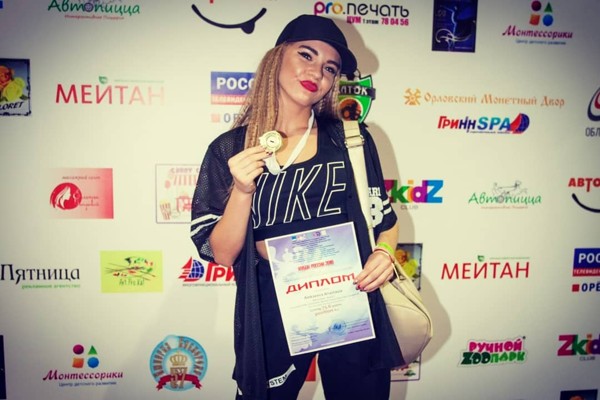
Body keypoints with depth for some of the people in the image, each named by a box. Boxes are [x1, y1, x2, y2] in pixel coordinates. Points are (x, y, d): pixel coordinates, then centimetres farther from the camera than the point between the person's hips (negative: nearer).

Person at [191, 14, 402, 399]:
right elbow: (222, 254, -6)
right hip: (273, 309, 0)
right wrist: (243, 190, -20)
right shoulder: (230, 149, -4)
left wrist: (384, 253, -12)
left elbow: (384, 217, 8)